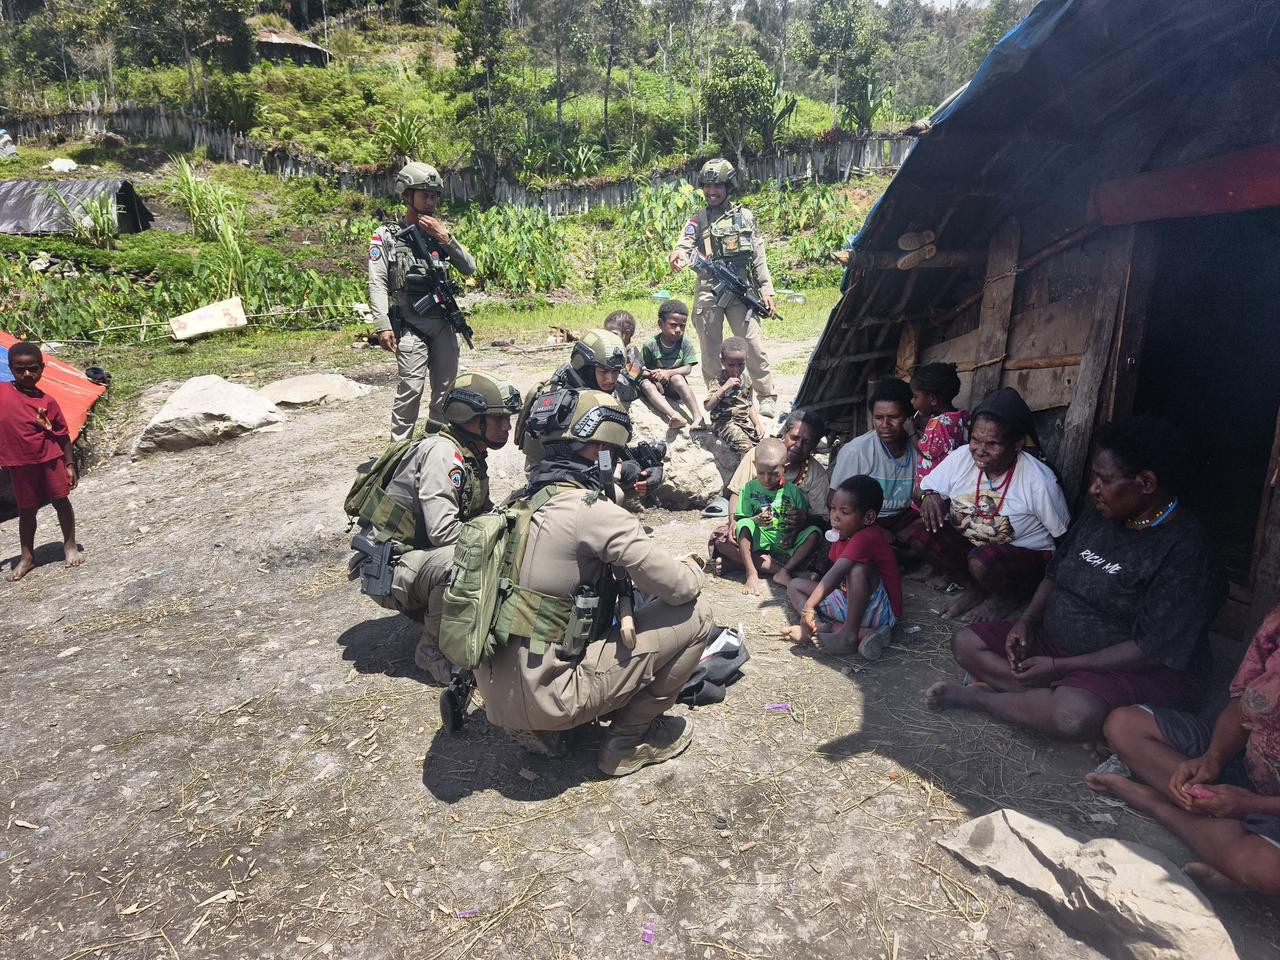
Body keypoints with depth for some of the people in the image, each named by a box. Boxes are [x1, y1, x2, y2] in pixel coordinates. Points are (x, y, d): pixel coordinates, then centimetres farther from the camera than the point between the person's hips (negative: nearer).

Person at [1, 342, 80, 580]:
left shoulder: (47, 402, -3)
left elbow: (62, 435, 1)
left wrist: (69, 464, 0)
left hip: (50, 459, -1)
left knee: (61, 501, 7)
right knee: (26, 510, 11)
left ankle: (70, 546, 21)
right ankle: (26, 557, 21)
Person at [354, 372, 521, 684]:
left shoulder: (472, 456, 8)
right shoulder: (441, 451, -21)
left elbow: (484, 513, 14)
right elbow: (442, 530, -29)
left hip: (422, 557, 9)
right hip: (389, 568, -9)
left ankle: (426, 610, 10)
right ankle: (433, 649, -12)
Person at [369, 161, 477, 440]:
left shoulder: (440, 231, 13)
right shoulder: (386, 236, 0)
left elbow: (469, 268, 7)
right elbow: (378, 284, -6)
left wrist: (446, 238, -6)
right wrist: (383, 326, -16)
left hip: (444, 324, 5)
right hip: (410, 326, -5)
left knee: (446, 388, 8)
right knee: (411, 388, -13)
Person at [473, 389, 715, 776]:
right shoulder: (593, 510, -18)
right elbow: (681, 588, -14)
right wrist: (693, 566, 8)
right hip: (544, 698, -8)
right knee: (695, 615, -3)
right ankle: (629, 737, 10)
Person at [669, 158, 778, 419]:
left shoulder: (745, 216, 12)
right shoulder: (698, 220, 11)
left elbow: (759, 257, 11)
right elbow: (684, 245, -6)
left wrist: (766, 289, 4)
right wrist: (678, 256, -30)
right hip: (708, 292, 1)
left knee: (753, 345, -6)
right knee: (710, 350, 4)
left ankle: (768, 399, 3)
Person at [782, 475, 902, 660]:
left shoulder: (867, 538, -26)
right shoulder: (844, 535, 3)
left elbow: (836, 574, -37)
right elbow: (836, 575, 8)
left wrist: (809, 607, -43)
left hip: (881, 612, -9)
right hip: (847, 601, 10)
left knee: (859, 568, -37)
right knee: (795, 585, 7)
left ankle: (849, 635, -25)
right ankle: (815, 629, -20)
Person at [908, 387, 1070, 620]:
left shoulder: (1039, 481, -20)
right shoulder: (960, 457, -12)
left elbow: (1064, 535, -7)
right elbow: (927, 489, 0)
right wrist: (929, 496, -23)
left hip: (1026, 556, -4)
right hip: (968, 544, 5)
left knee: (981, 562, -37)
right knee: (916, 534, -20)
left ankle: (1009, 595, 1)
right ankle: (974, 589, 0)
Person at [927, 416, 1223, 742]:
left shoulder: (1183, 552, -20)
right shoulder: (1097, 520, 4)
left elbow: (1152, 650, -22)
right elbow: (1055, 575, 15)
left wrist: (1058, 667, -22)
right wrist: (1027, 620, -5)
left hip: (1138, 670, -8)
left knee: (1075, 715, -39)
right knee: (966, 642, -4)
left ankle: (976, 696, -16)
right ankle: (1059, 692, -18)